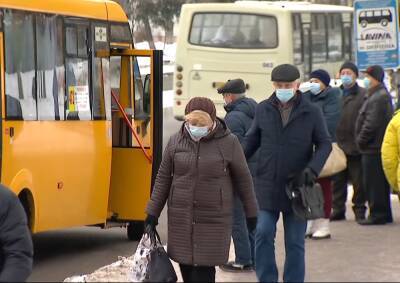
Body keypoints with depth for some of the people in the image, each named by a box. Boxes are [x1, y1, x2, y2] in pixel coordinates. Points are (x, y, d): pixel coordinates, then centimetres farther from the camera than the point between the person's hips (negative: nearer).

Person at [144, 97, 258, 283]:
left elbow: (243, 179, 4)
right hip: (180, 218, 3)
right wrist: (152, 213, 7)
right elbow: (163, 178, 9)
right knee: (186, 267, 7)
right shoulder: (176, 141, 2)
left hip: (213, 220, -3)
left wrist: (251, 212, 11)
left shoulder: (229, 143, -5)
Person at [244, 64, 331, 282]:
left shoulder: (311, 113, -2)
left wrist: (312, 169, -16)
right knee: (263, 234, -6)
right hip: (267, 186, 1)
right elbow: (251, 141, 13)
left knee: (295, 242, 5)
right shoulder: (263, 110, 5)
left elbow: (324, 144, 0)